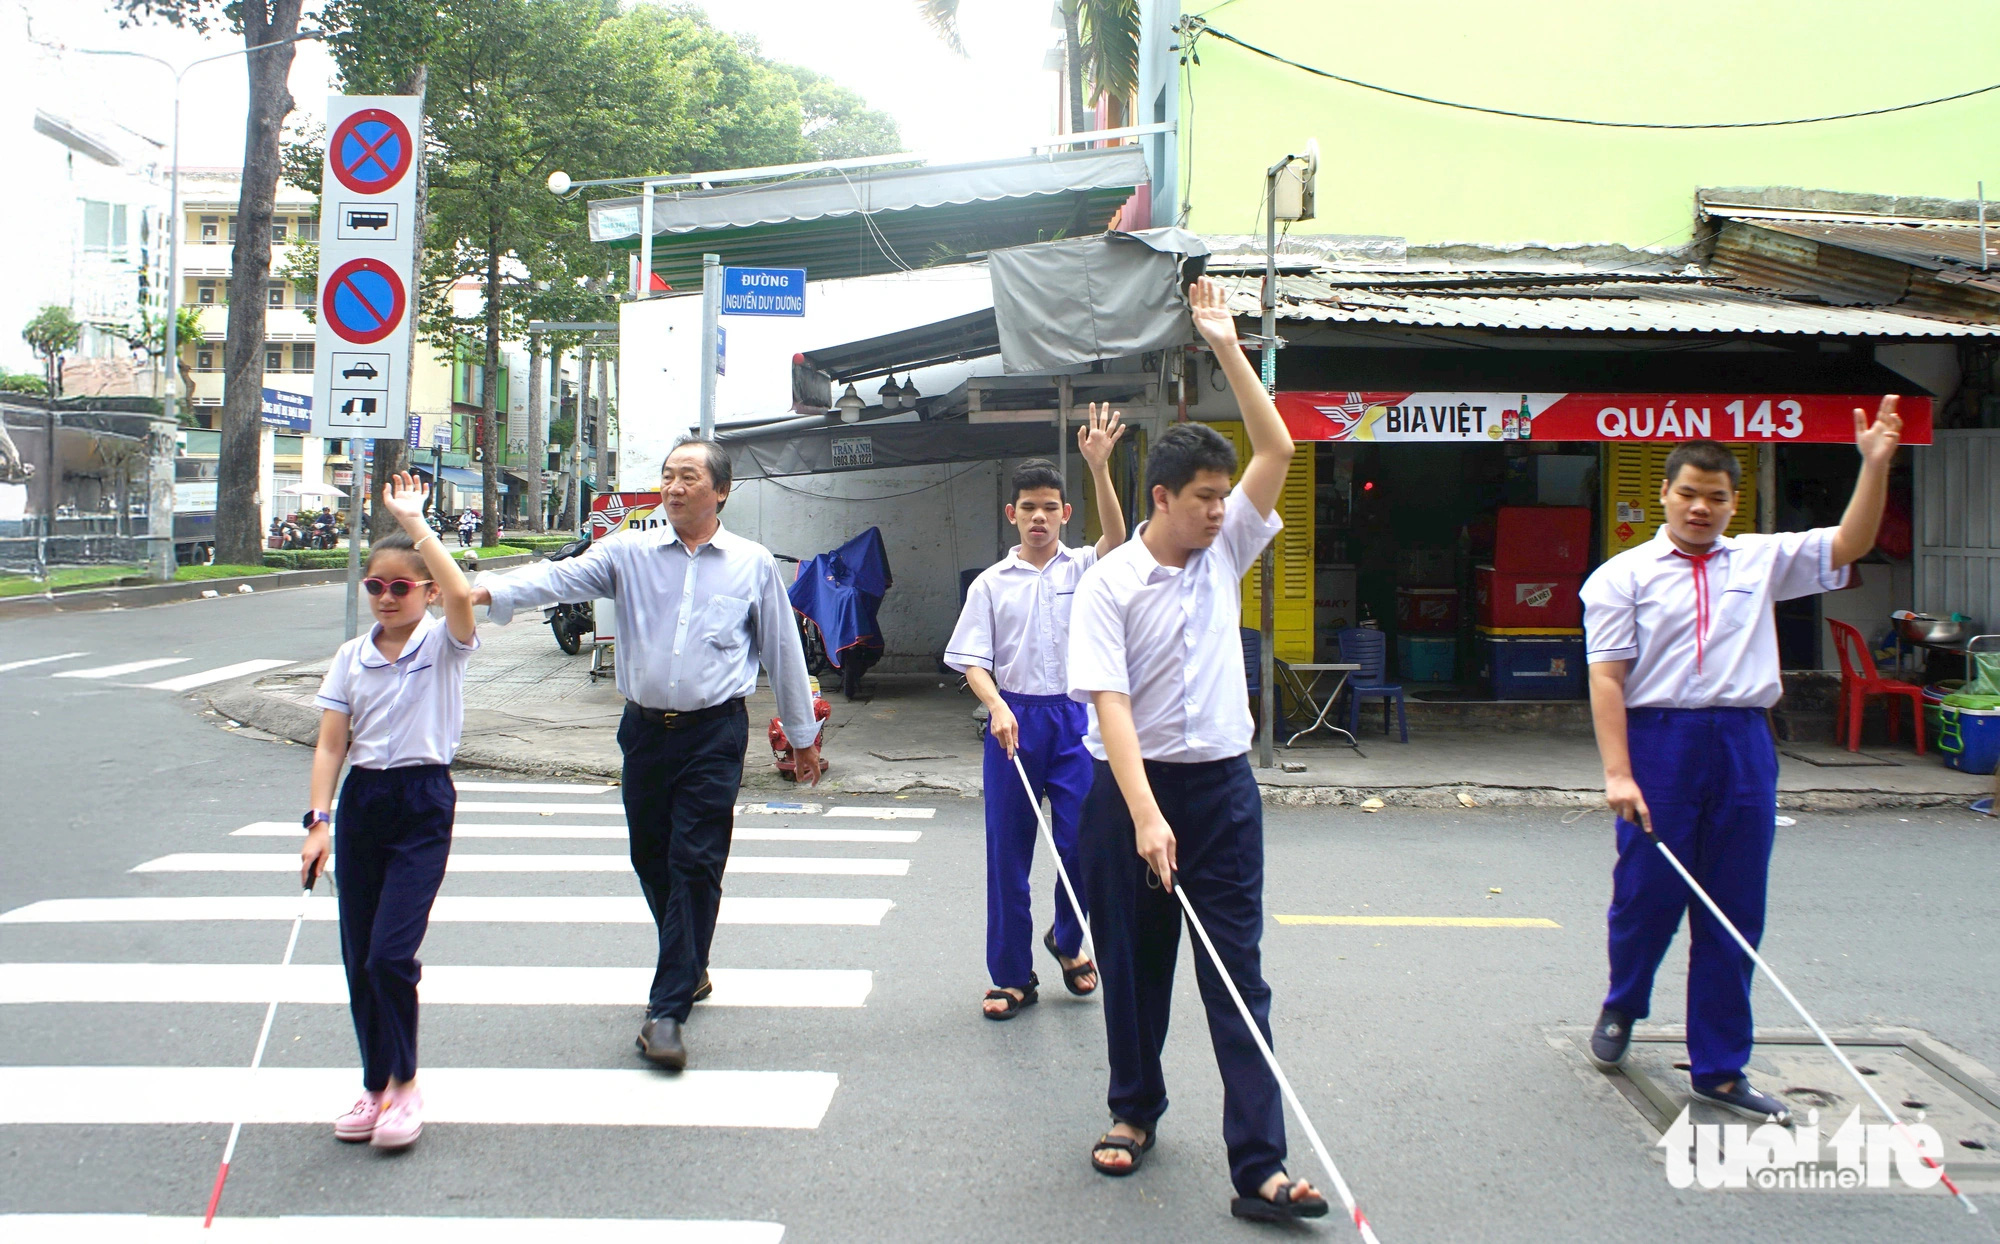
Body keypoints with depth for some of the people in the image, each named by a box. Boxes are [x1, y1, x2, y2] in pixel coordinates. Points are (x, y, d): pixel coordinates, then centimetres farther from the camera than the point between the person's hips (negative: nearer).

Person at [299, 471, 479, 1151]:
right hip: (361, 799, 5)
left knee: (390, 953, -11)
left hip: (423, 801, -4)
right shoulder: (351, 657, 6)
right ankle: (376, 1085, 24)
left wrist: (415, 522, -22)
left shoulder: (443, 645, -5)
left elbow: (461, 596, -28)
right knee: (358, 957, 8)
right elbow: (331, 745, 5)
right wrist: (318, 821, -5)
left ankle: (404, 1083, 9)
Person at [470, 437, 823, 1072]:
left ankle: (667, 1009, -2)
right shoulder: (629, 552, 4)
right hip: (645, 728, 3)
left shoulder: (753, 564, 3)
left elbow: (783, 650, 10)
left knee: (695, 865, -7)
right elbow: (562, 578, -11)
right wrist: (489, 590, -30)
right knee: (651, 862, 12)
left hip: (714, 733, -3)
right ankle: (690, 969, 34)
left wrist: (802, 734, 16)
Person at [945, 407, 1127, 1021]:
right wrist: (998, 708, -17)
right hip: (1014, 720, 0)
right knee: (1008, 853, 3)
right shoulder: (992, 583, 6)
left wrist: (1099, 468, -29)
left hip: (1076, 716, 0)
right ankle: (1012, 976, 16)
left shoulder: (1083, 568, 6)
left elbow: (1116, 539, -16)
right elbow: (973, 660, 2)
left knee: (1083, 841, -4)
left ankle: (1067, 938, 26)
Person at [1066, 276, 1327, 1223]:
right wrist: (1145, 813, -27)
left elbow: (1277, 451, 1)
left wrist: (1228, 348, -4)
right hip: (1132, 788, -3)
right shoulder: (1109, 584, -9)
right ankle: (1134, 1110, 34)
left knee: (1238, 975, -2)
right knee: (1134, 964, 12)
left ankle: (1259, 1167, -3)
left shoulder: (1224, 552, 6)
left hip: (1224, 787, 3)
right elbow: (1109, 703, -17)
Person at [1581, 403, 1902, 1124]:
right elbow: (1607, 675, -5)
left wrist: (1874, 465, -3)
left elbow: (1848, 546, 11)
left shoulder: (1761, 561, 14)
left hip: (1743, 746, 3)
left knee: (1734, 915, 5)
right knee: (1646, 896, 4)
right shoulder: (1623, 575, 2)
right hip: (1658, 740, -3)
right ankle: (1621, 1009, 34)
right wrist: (1617, 773, -14)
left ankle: (1719, 1069, 15)